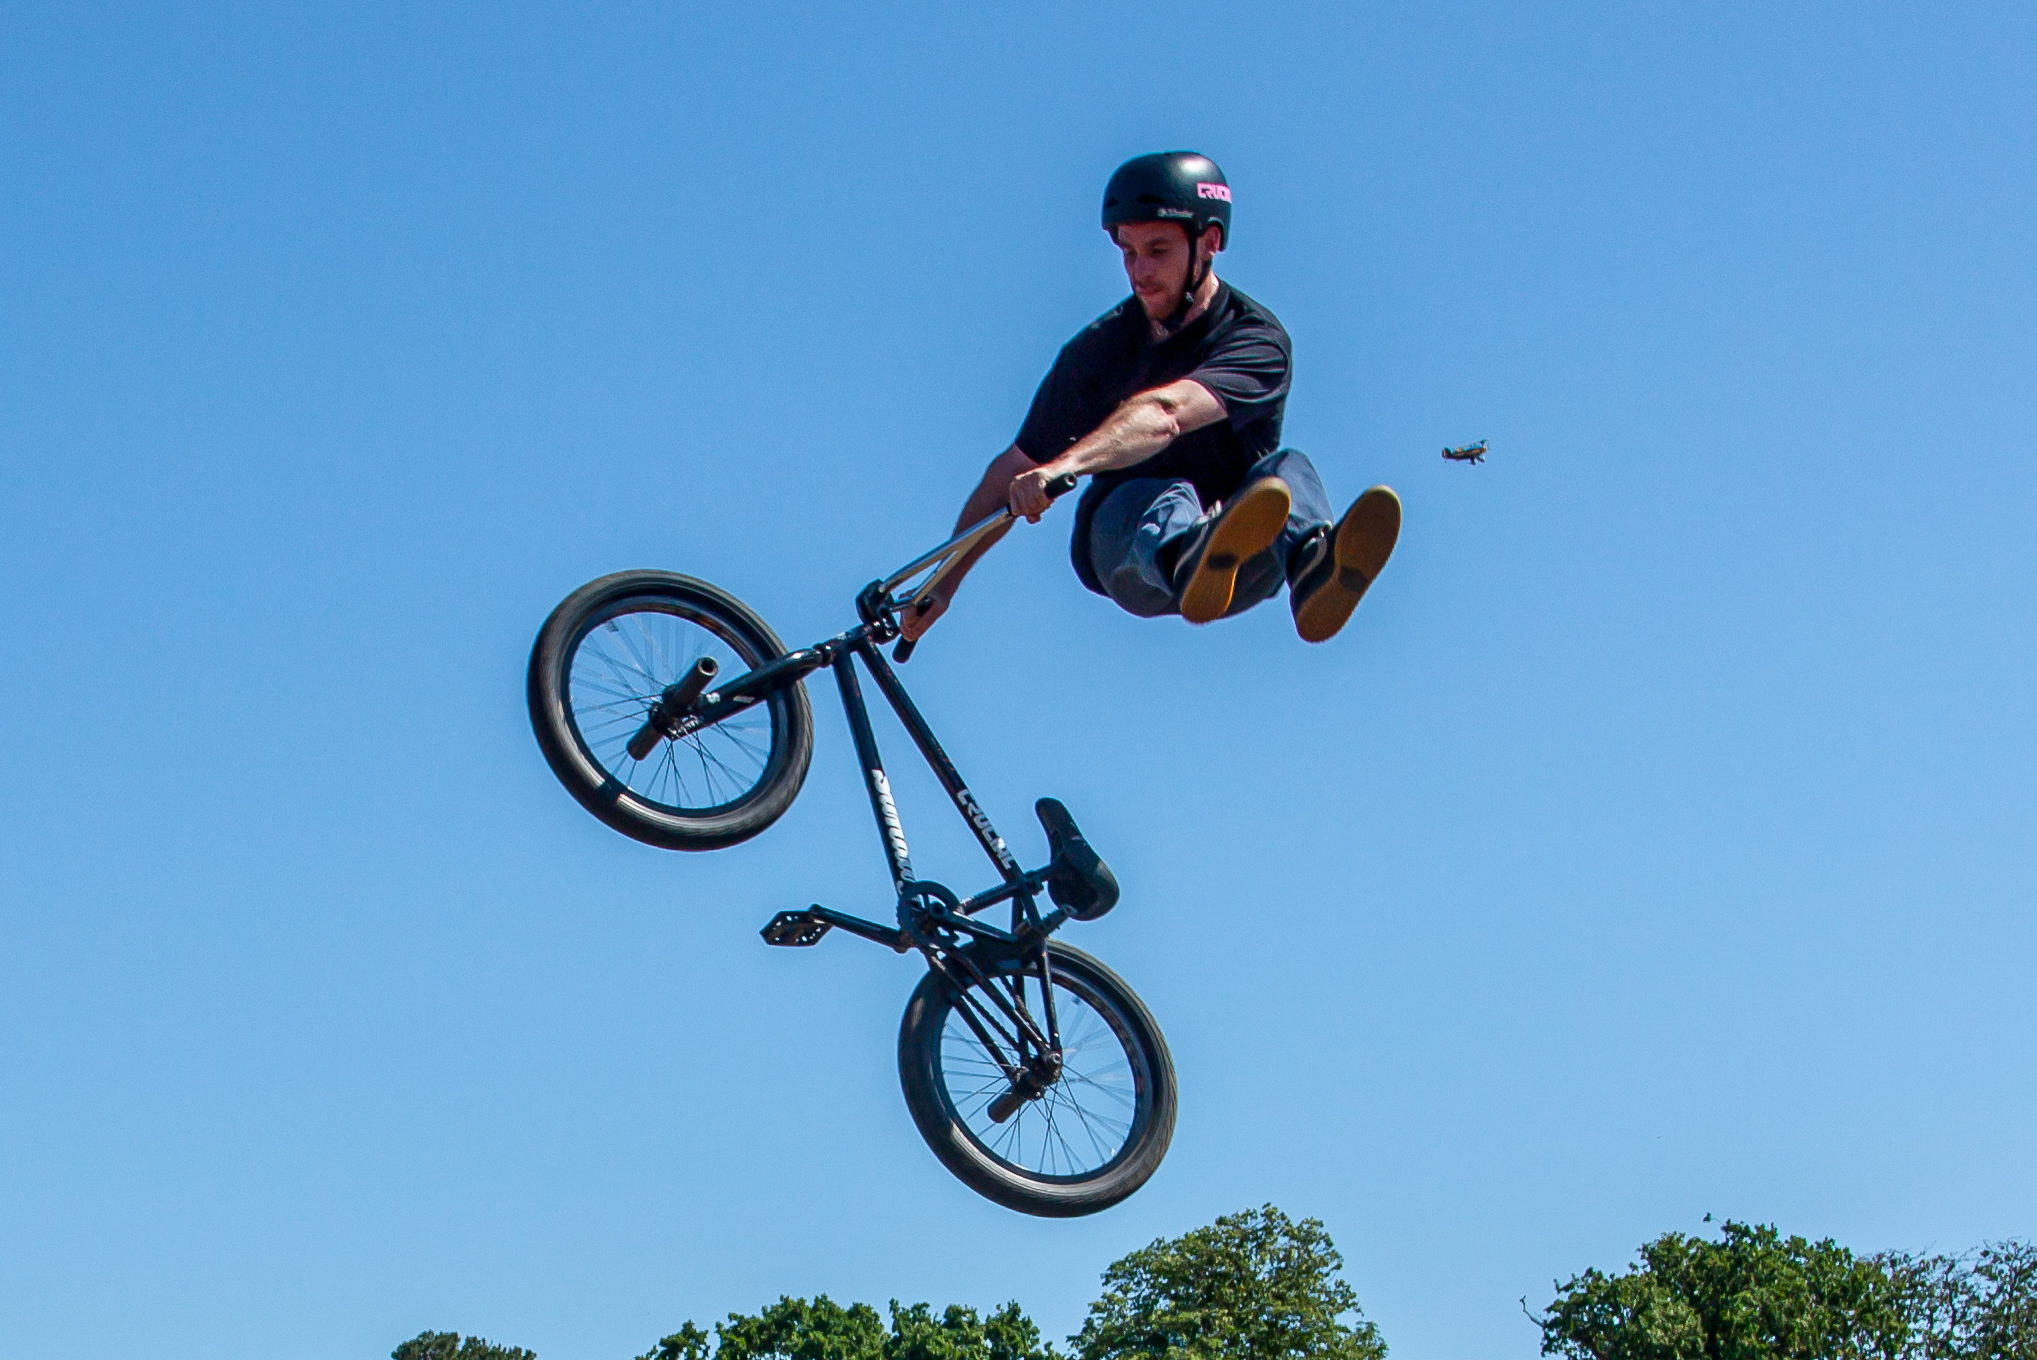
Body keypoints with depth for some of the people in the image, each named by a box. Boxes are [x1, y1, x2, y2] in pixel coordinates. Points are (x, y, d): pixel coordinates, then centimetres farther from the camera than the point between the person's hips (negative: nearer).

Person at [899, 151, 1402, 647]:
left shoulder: (1256, 339, -10)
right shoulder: (1100, 347, 2)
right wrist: (945, 581, -1)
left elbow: (1166, 413, -30)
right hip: (1120, 547, 1)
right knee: (1165, 497, -36)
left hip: (1244, 571, 0)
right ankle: (1193, 565, -76)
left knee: (1287, 468, -32)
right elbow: (1014, 469, 4)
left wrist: (1064, 467, -46)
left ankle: (1317, 571, -69)